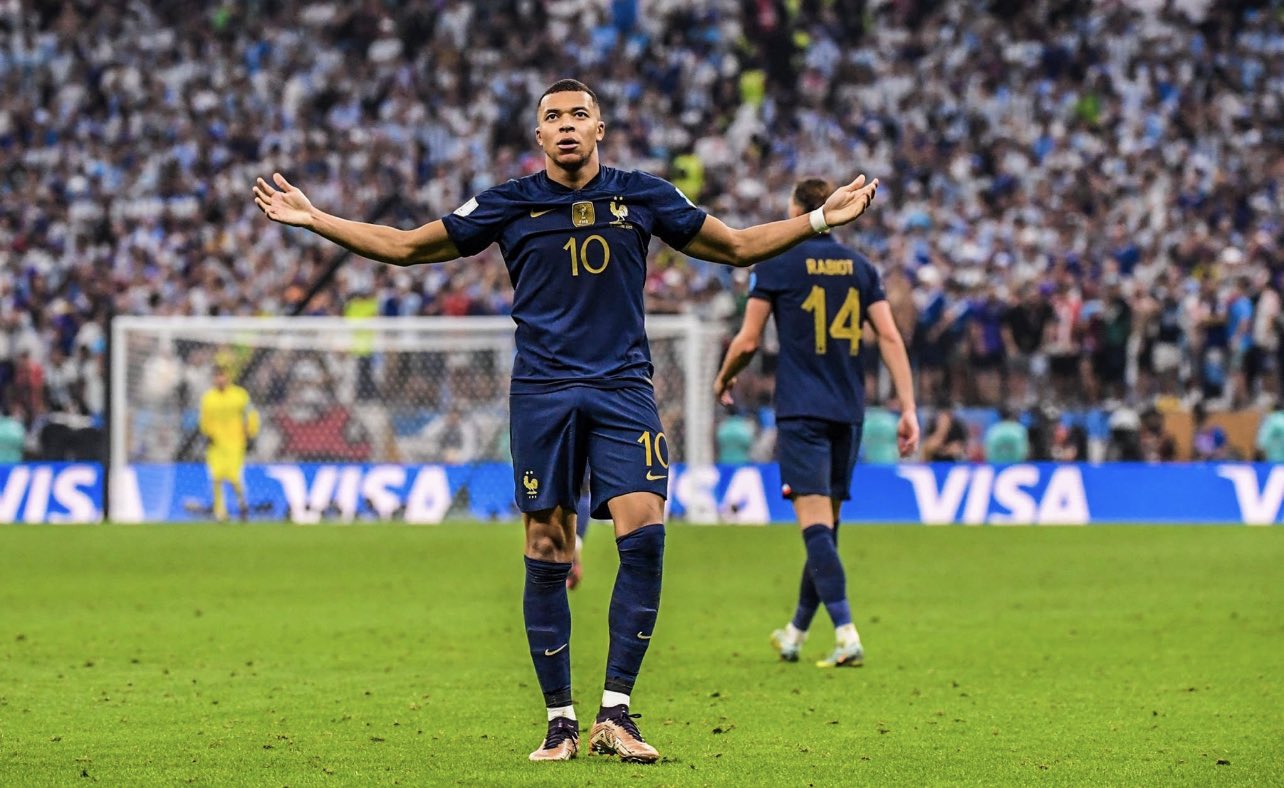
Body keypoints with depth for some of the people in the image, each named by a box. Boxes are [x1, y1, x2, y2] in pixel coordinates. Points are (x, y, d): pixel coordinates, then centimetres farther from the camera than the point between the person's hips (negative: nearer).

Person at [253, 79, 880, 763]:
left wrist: (822, 218, 12)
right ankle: (560, 720, 8)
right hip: (542, 392, 0)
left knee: (643, 533, -15)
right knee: (546, 554, -2)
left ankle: (615, 712, -10)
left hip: (623, 386, 0)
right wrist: (312, 219, 6)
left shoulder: (643, 196, 7)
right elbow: (405, 246, 12)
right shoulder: (509, 205, 5)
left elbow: (737, 246, 19)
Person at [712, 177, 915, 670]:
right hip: (848, 414, 5)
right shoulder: (860, 268, 10)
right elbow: (890, 338, 3)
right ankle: (796, 634, 28)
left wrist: (724, 380, 18)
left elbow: (748, 341, -2)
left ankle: (847, 635, -26)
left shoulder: (778, 264, -2)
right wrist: (908, 409, 2)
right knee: (825, 525, 14)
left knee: (816, 524, -12)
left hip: (801, 412, -5)